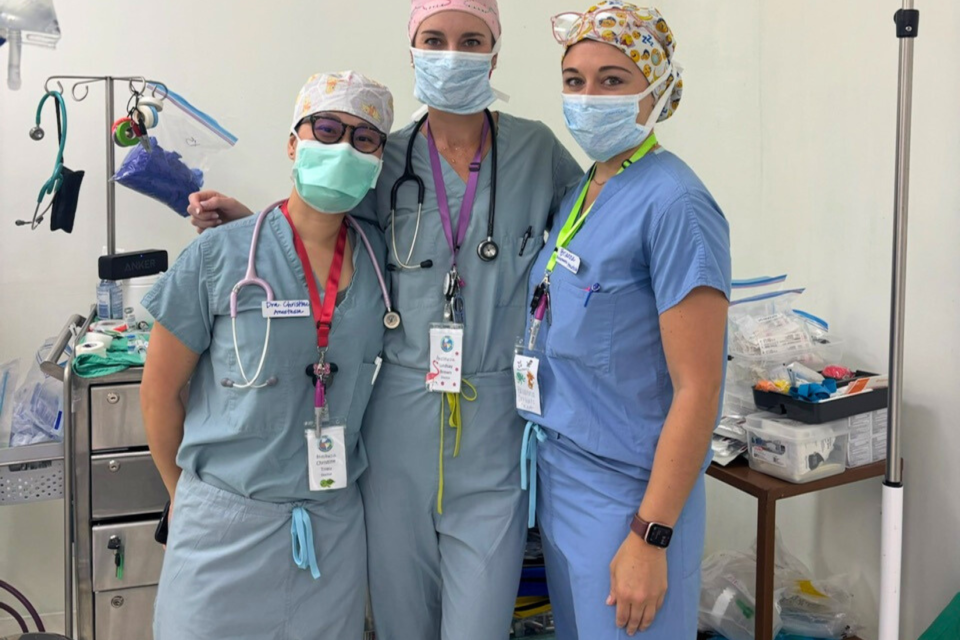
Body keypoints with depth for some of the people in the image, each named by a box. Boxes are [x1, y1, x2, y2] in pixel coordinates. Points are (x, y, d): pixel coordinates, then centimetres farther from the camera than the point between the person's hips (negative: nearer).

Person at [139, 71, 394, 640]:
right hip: (226, 523, -3)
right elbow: (159, 393, -1)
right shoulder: (220, 257, -9)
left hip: (334, 524, 3)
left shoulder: (381, 256, 0)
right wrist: (185, 492, 7)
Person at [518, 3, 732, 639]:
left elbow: (697, 390, -19)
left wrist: (650, 537, -20)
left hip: (629, 493, -8)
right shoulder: (579, 194, 8)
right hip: (559, 483, 8)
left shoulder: (674, 205, -17)